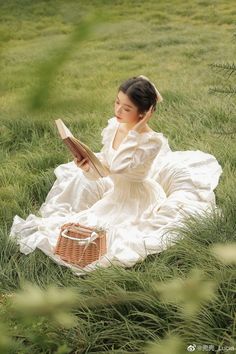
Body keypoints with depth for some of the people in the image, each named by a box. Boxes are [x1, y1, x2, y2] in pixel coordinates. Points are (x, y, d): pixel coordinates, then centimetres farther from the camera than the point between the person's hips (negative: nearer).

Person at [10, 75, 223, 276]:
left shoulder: (152, 141, -33)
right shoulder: (114, 126, -11)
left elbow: (118, 167, -41)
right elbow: (105, 161, 0)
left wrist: (136, 132, -42)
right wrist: (89, 165, -24)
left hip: (136, 201, -7)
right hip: (115, 193, 7)